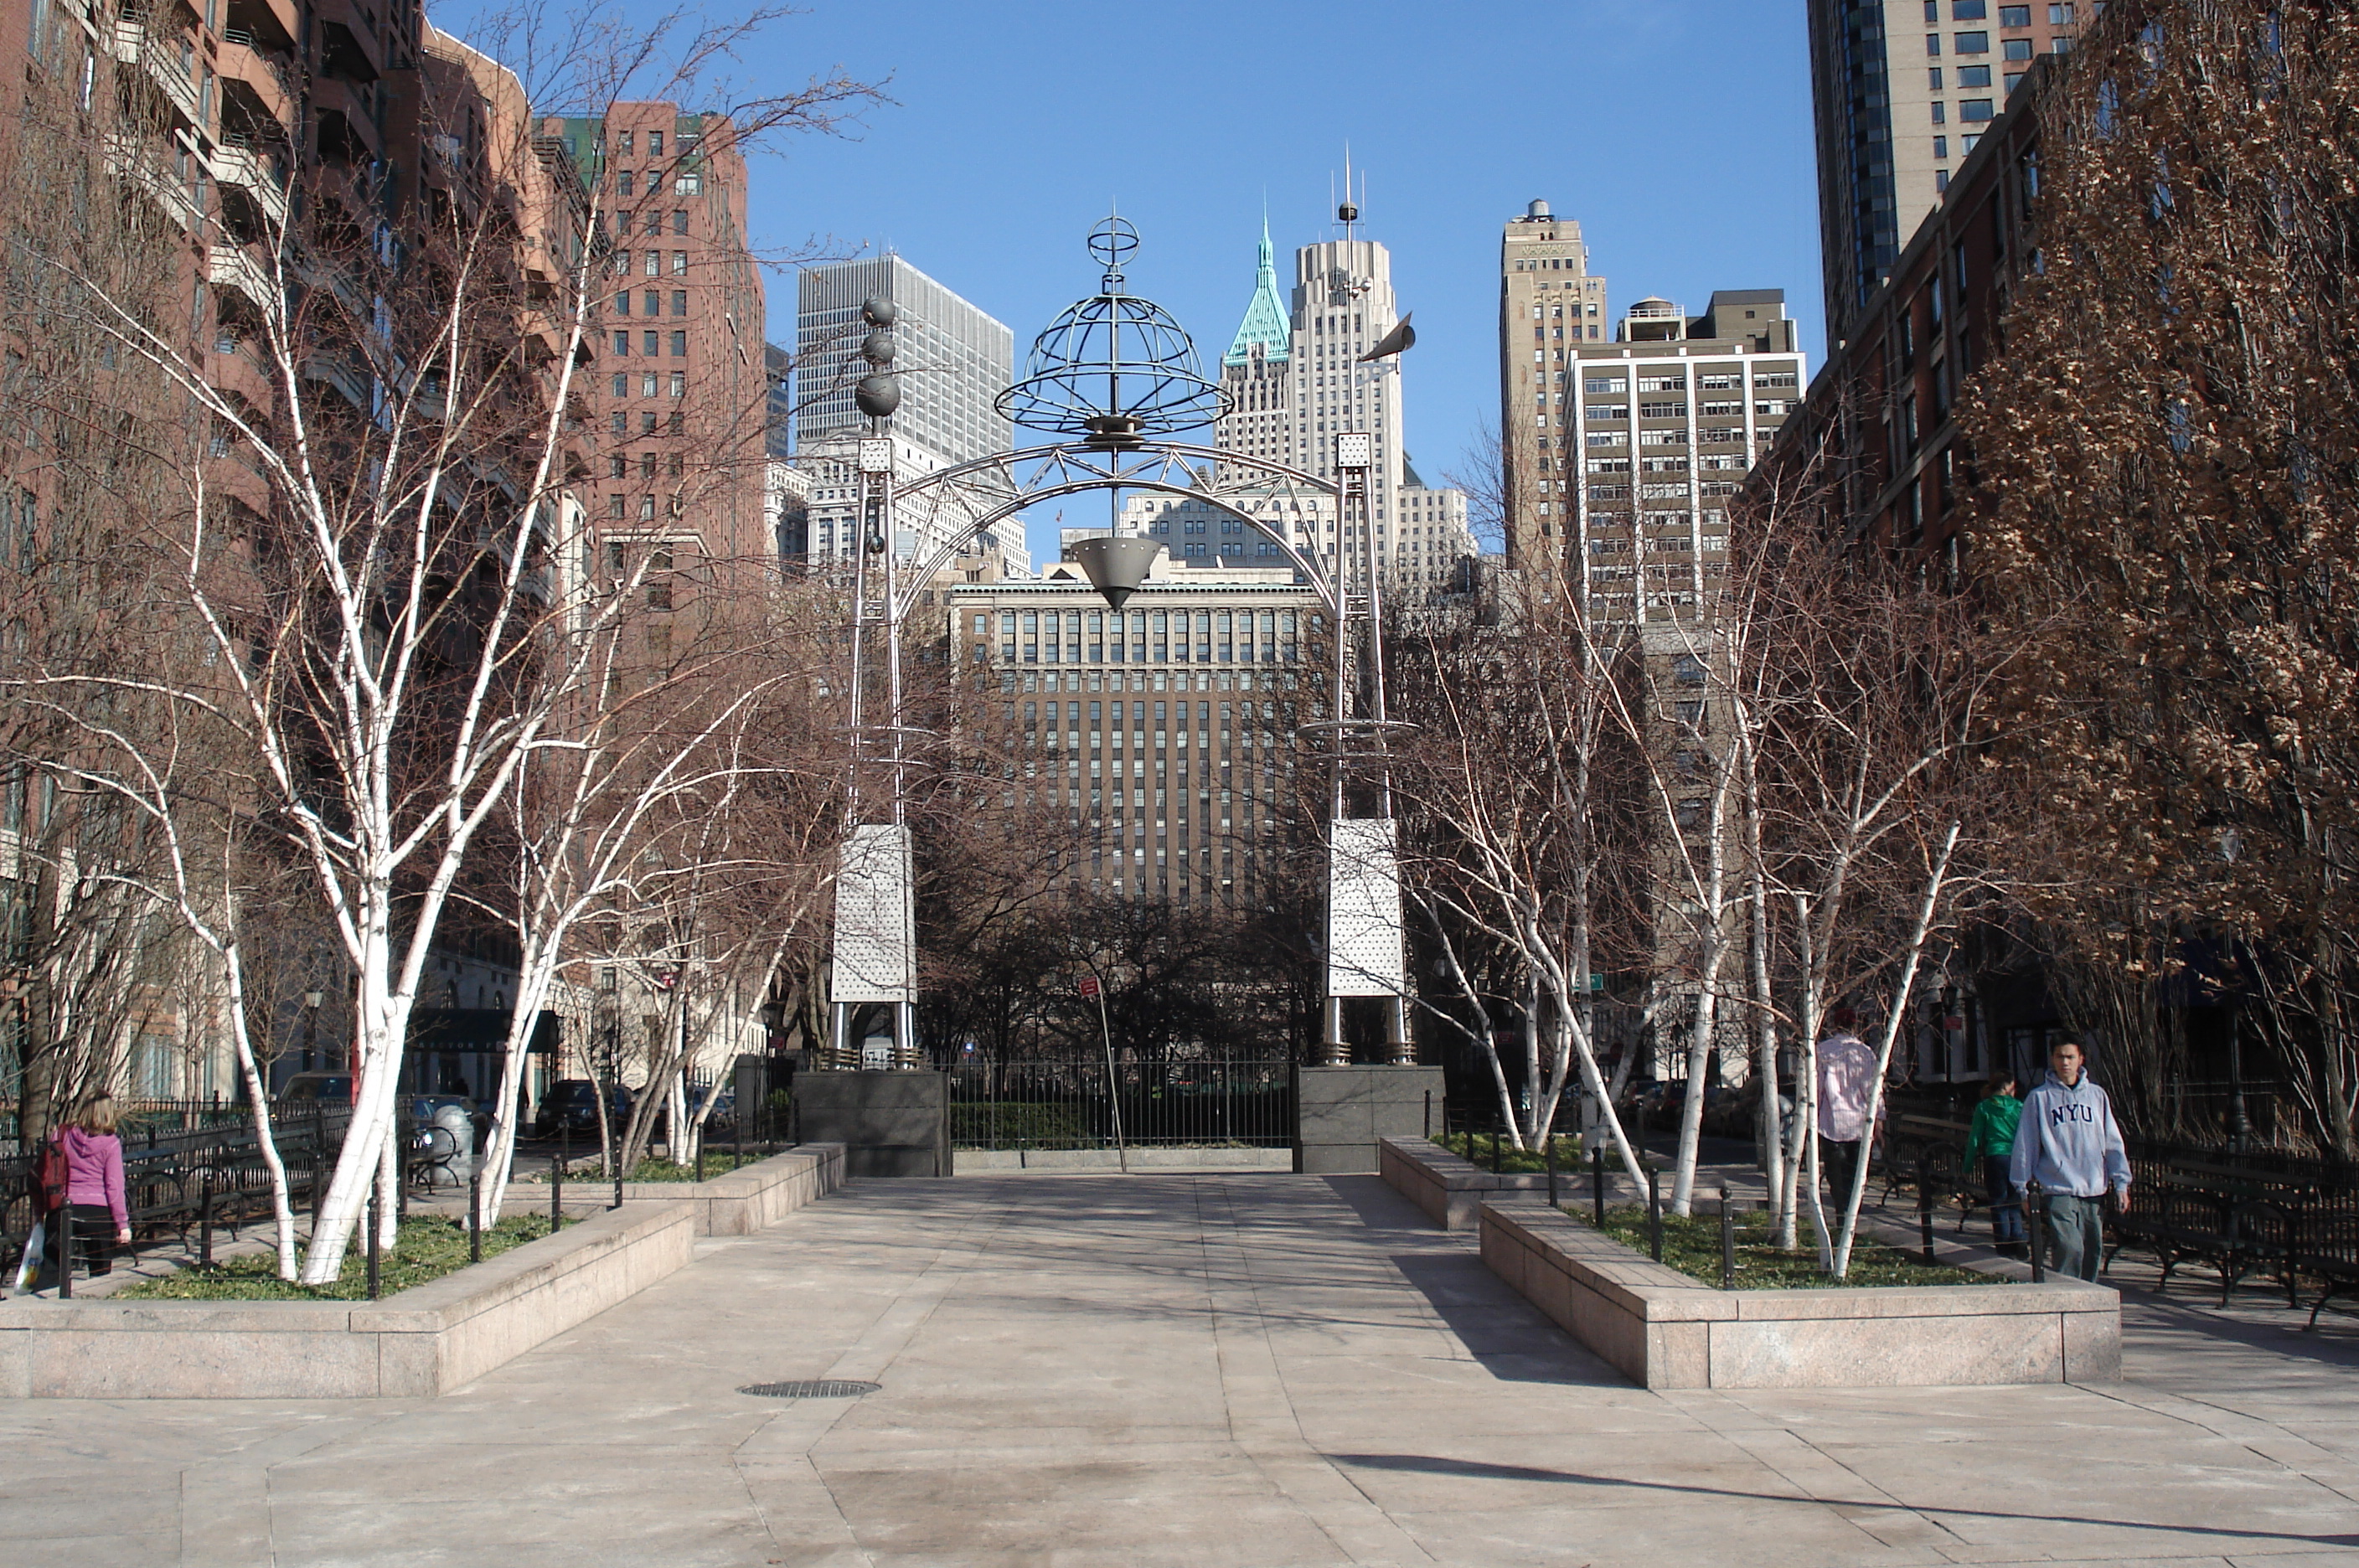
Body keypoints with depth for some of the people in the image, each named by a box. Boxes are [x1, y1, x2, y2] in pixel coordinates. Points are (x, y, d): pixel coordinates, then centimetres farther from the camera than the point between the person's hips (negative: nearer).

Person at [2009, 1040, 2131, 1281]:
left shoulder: (2097, 1095, 11)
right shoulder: (2039, 1098, 2)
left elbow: (2113, 1142, 11)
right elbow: (2026, 1144, 3)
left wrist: (2121, 1183, 4)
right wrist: (2022, 1186, 2)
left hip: (2094, 1191, 4)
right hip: (2059, 1190, -4)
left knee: (2093, 1252, 7)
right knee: (2069, 1248, -16)